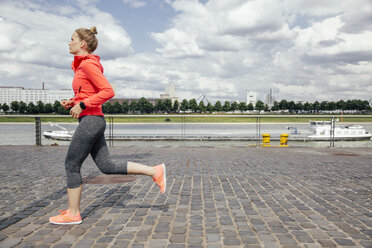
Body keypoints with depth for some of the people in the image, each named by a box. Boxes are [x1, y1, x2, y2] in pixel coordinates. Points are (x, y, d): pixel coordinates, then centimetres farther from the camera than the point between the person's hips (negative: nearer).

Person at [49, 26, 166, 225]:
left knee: (71, 165, 1)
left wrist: (82, 105, -17)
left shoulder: (88, 64, -10)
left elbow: (108, 91, -19)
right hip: (93, 121, 10)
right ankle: (155, 171, 9)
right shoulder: (82, 65, 19)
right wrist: (72, 102, 12)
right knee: (108, 167, 8)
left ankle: (73, 214, 13)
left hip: (90, 120, -10)